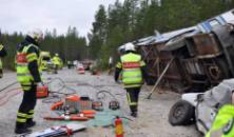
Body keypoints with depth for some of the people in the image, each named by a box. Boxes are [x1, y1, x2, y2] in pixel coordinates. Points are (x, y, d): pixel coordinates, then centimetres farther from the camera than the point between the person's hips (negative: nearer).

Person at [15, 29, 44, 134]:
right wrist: (38, 81, -22)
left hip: (23, 78, 10)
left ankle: (28, 121, 27)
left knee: (31, 100, 20)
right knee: (27, 101, -6)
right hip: (29, 79, -10)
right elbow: (33, 66, -22)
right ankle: (20, 126, -4)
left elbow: (19, 63, 21)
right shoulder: (32, 48, -15)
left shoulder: (21, 47, 16)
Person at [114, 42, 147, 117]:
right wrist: (145, 78, 2)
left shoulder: (122, 58, 2)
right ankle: (135, 110, 29)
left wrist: (116, 78, 21)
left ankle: (134, 111, -2)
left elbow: (117, 69, 8)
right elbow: (143, 69, -4)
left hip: (128, 81, -2)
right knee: (136, 96, 18)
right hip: (138, 81, 2)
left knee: (131, 97, 3)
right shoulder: (138, 57, 1)